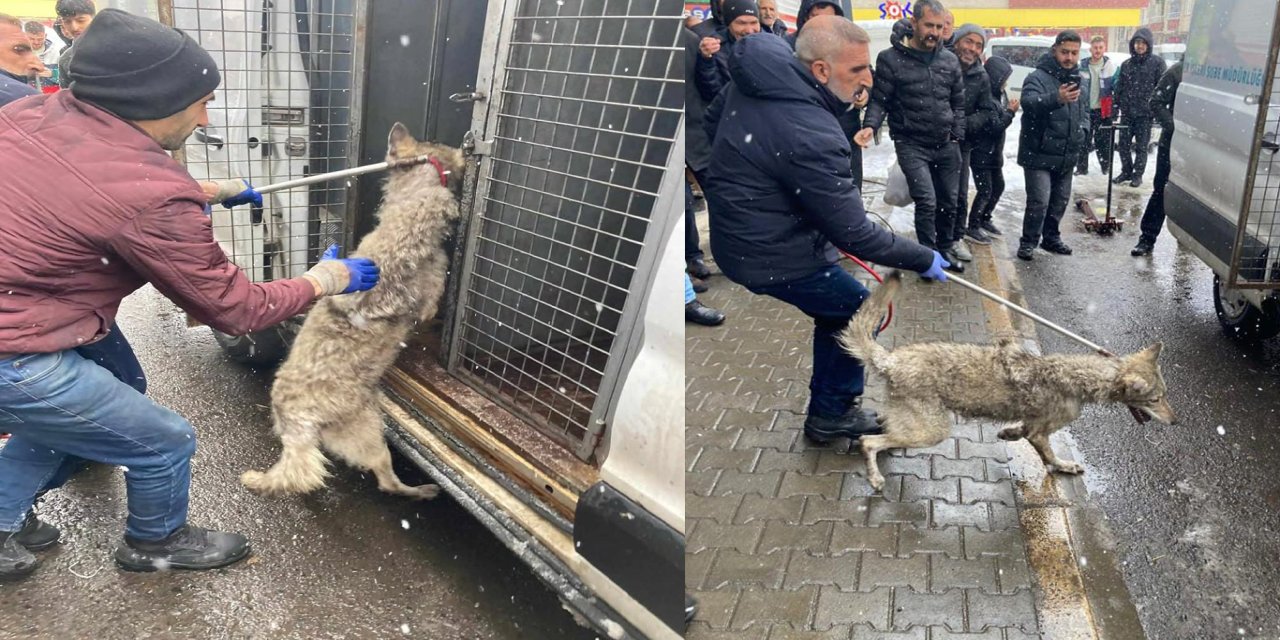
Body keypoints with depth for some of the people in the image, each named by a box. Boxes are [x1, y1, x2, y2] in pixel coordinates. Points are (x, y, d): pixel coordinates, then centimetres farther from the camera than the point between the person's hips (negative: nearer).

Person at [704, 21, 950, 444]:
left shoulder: (758, 74, -4)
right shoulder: (809, 134, -31)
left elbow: (714, 120, 15)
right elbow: (854, 234, -23)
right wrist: (923, 260, -10)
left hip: (737, 233, 9)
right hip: (772, 256, -9)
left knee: (836, 308, 23)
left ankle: (829, 406, 35)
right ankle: (831, 414, 23)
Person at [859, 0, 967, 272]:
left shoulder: (950, 60, 6)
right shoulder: (891, 59, -7)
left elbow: (958, 102, 14)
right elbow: (879, 100, -5)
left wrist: (957, 137, 6)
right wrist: (870, 126, -23)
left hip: (946, 146, 5)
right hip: (911, 145, -4)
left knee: (949, 201, 11)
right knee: (927, 201, -13)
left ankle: (945, 249, 32)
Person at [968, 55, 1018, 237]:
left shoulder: (1000, 93, 6)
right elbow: (994, 128, -22)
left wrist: (1009, 110, -2)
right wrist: (1010, 112, -15)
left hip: (994, 152, 9)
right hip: (981, 153, -9)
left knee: (998, 186, 18)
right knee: (985, 191, -5)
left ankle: (985, 218, 33)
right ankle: (973, 225, 8)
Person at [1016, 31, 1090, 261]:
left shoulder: (1080, 82, 12)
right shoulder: (1038, 77, -12)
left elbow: (1085, 112, 26)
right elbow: (1029, 102, -33)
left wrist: (1083, 132, 7)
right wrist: (1056, 99, -50)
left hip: (1067, 156, 7)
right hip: (1039, 155, -7)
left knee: (1060, 200, 15)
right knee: (1039, 201, -10)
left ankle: (1051, 238, 31)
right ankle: (1028, 242, 5)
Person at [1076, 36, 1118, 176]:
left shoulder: (1111, 66, -2)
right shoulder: (1083, 66, 2)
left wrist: (1115, 107, -3)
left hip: (1103, 110, -1)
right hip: (1086, 110, 2)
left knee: (1104, 141, 4)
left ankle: (1106, 167, 15)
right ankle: (1081, 168, 12)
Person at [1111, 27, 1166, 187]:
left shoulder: (1157, 62, -1)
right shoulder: (1126, 64, 11)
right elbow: (1119, 87, 14)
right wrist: (1116, 108, 9)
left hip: (1145, 112, -4)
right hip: (1127, 112, 4)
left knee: (1141, 146, 3)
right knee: (1123, 144, 6)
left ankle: (1137, 174, 13)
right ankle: (1126, 171, 21)